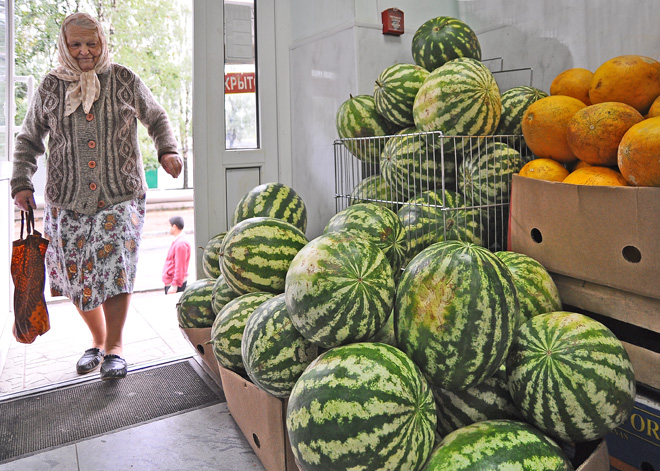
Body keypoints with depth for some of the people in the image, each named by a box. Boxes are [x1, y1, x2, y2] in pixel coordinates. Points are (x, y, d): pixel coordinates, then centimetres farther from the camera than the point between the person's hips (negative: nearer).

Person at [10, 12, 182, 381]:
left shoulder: (125, 80, 5)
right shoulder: (51, 86, 8)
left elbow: (157, 119, 16)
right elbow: (29, 141, 16)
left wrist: (168, 151, -3)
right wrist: (22, 183, 4)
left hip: (122, 196, -2)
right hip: (67, 199, 2)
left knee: (116, 267, -13)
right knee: (77, 275, 4)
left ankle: (114, 347, 5)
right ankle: (98, 340, 26)